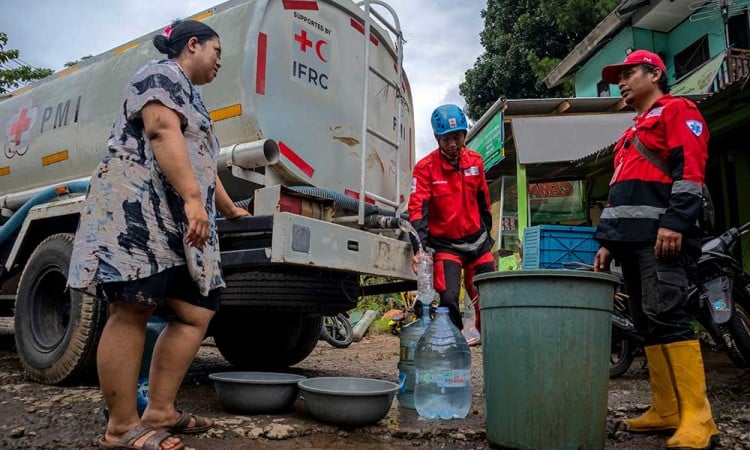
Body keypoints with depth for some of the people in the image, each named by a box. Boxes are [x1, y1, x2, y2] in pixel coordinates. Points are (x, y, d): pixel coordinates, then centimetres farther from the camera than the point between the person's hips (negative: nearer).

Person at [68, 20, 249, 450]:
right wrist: (193, 198, -27)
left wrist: (230, 209, 46)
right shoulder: (163, 75, 1)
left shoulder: (191, 97, 30)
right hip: (140, 209, -10)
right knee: (131, 311, -9)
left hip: (177, 222, 10)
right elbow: (162, 131, -17)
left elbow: (203, 165, 37)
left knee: (197, 312, 1)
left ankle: (159, 412, 8)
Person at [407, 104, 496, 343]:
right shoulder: (425, 167, -13)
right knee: (449, 298, -15)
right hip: (445, 244, -4)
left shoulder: (475, 161, 2)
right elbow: (417, 209, -21)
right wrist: (419, 248, -32)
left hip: (477, 240, 4)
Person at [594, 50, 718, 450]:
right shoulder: (631, 133, 31)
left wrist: (674, 222, -21)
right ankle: (667, 410, 9)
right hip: (631, 238, 9)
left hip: (661, 233, -9)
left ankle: (697, 417, -15)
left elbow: (690, 168, -10)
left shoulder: (677, 111, 6)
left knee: (665, 315, -18)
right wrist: (608, 241, 21)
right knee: (647, 323, 4)